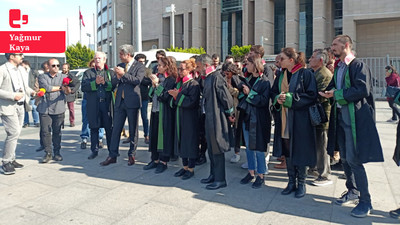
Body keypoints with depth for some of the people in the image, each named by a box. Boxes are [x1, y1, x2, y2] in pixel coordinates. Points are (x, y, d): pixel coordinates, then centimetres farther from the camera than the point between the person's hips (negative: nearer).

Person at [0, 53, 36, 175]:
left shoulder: (21, 69, 13)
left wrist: (32, 92, 5)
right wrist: (13, 96, -20)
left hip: (21, 106, 8)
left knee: (15, 134, 12)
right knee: (14, 133, -12)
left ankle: (11, 159, 23)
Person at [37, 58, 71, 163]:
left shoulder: (63, 77, 10)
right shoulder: (42, 76, 8)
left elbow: (66, 91, -5)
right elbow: (46, 87, -9)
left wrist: (67, 90, -29)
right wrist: (60, 87, 0)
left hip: (58, 108, 1)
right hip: (44, 109, 0)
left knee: (57, 132, 4)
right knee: (46, 131, -1)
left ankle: (57, 152, 15)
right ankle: (48, 153, 10)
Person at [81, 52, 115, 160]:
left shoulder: (110, 73, 12)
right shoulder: (88, 73, 13)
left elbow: (115, 86, -1)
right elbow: (83, 87, 0)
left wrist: (105, 83, -14)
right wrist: (95, 83, -12)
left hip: (107, 104, -1)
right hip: (93, 105, 1)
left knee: (109, 128, 1)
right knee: (94, 128, 6)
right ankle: (94, 150, 16)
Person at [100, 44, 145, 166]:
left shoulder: (139, 66, -3)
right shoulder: (120, 66, 14)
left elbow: (137, 80, -17)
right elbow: (113, 83, 11)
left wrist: (123, 74, -17)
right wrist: (117, 76, -9)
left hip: (132, 101, -5)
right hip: (120, 101, 5)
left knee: (133, 130, 6)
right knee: (116, 129, 6)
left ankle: (131, 155, 19)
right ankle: (113, 155, 15)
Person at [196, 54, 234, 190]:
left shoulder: (216, 77, -17)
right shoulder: (208, 78, 12)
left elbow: (227, 97, -20)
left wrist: (229, 114, -9)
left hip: (217, 119, -10)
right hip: (210, 118, 10)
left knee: (217, 149, -2)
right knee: (211, 148, 17)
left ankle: (220, 180, 9)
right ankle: (213, 175, 30)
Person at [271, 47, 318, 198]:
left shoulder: (305, 74, -8)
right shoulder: (281, 76, 11)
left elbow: (311, 95, -13)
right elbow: (273, 92, 16)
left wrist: (290, 98, -18)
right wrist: (278, 99, -7)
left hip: (300, 119, -6)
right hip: (284, 119, 6)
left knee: (300, 151, 2)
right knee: (287, 151, 10)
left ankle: (301, 183, 18)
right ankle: (292, 181, 24)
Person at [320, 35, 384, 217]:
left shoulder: (358, 65, -9)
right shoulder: (338, 68, 15)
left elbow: (363, 90, -20)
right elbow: (333, 86, 22)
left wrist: (337, 94, -16)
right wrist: (328, 92, 1)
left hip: (355, 119, -8)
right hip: (340, 118, 8)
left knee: (353, 160, -7)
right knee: (345, 158, 14)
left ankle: (365, 201, 7)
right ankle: (352, 191, 31)